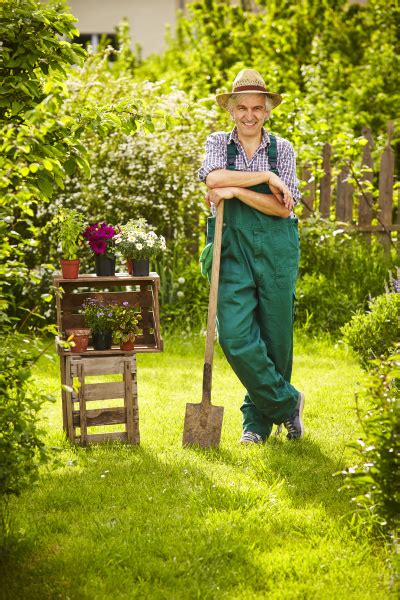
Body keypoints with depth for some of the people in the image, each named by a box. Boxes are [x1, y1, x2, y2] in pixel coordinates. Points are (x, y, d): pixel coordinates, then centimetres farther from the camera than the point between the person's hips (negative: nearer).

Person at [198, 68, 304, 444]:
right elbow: (214, 177, -15)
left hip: (276, 250, 0)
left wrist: (236, 190, -14)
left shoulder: (282, 149, 5)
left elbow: (283, 207, -6)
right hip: (233, 249, 0)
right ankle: (286, 402, 5)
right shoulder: (218, 143, 7)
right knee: (235, 336, -11)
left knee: (276, 336, 4)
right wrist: (267, 177, -14)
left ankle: (259, 417, 19)